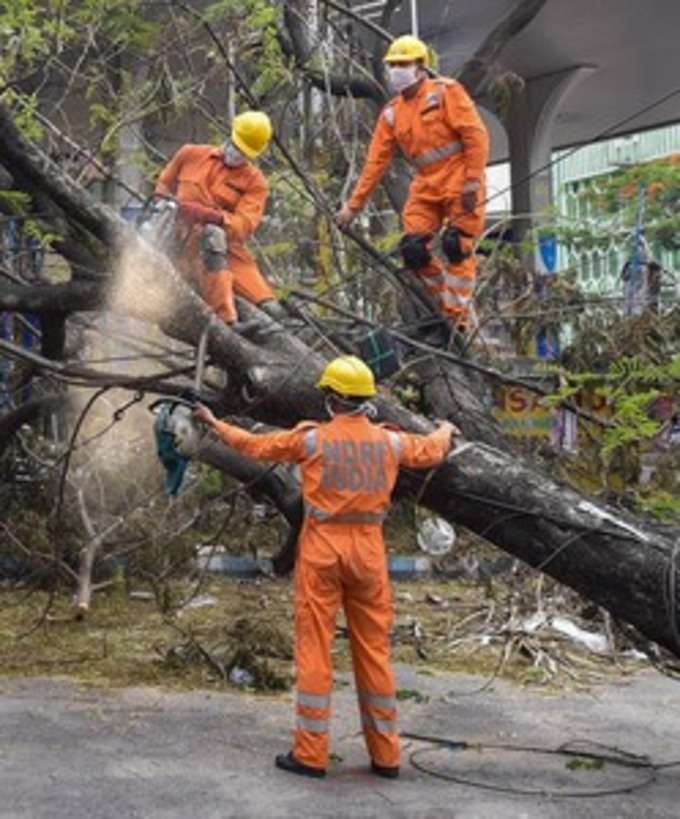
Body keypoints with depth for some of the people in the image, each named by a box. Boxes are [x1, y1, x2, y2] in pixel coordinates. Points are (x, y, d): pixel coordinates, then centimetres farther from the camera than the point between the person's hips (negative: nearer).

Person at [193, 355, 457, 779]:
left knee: (314, 649, 2)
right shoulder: (389, 441, 2)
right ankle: (386, 755, 15)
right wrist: (446, 430, 45)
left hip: (322, 548, -3)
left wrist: (215, 422, 22)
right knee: (375, 651, 10)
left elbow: (256, 445, 5)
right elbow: (430, 451, 22)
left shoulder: (313, 438, -6)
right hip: (369, 549, 3)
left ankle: (311, 753, 5)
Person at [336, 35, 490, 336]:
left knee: (456, 248, -11)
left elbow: (476, 135, -10)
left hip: (460, 183, -5)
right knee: (413, 249, -6)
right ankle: (447, 305, 11)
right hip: (426, 187, 6)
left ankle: (458, 320, -3)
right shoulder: (391, 114, 13)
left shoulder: (445, 92, -3)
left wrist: (473, 181, -18)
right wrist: (353, 206, 9)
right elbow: (375, 162, 13)